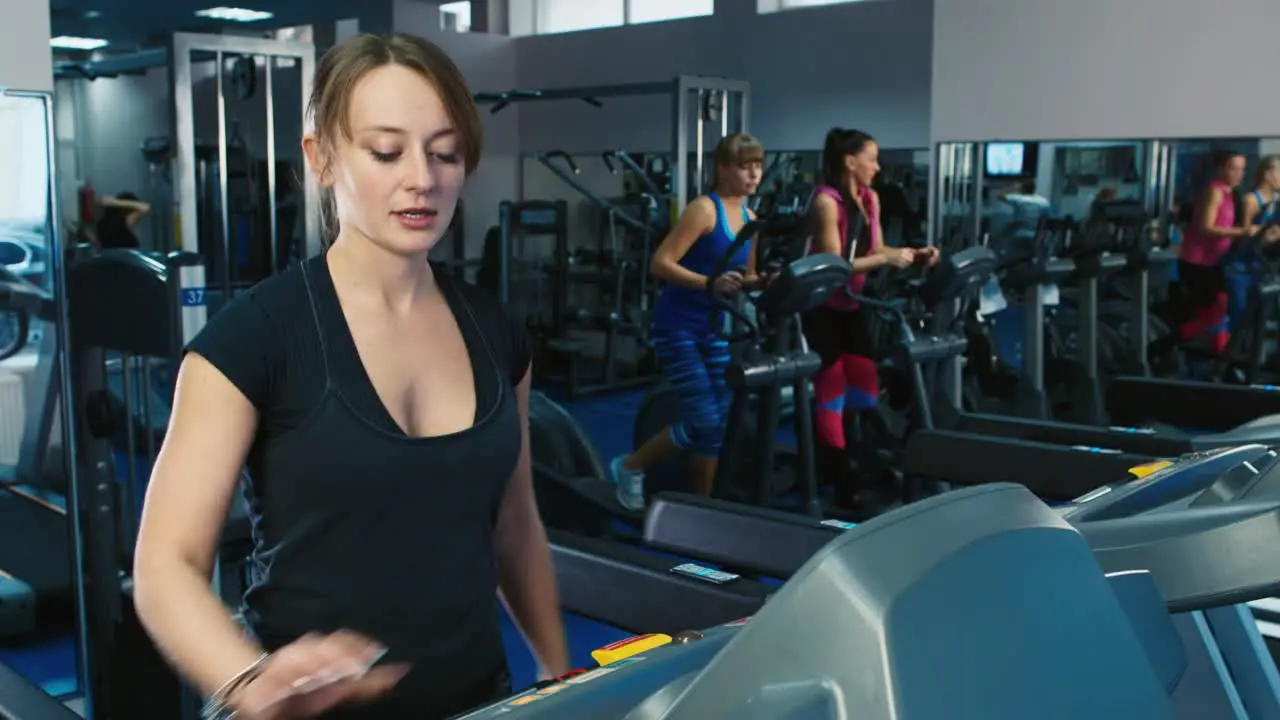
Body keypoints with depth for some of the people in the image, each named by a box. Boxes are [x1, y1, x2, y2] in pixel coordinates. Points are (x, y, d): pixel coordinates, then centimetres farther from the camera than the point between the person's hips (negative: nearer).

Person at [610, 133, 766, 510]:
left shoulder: (749, 219, 8)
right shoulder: (704, 209, -14)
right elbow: (660, 263, -20)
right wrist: (710, 283, -31)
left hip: (713, 329, 8)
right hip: (678, 327, -8)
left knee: (718, 424, 6)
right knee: (704, 422, -11)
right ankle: (630, 468, 11)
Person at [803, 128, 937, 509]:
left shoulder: (870, 199, 6)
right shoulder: (827, 202, -18)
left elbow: (875, 250, 11)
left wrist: (914, 254, -4)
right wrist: (886, 259, -26)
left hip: (852, 305, 8)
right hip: (823, 308, -8)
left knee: (867, 391, 9)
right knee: (832, 393, -3)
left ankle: (824, 449, 27)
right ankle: (840, 480, 5)